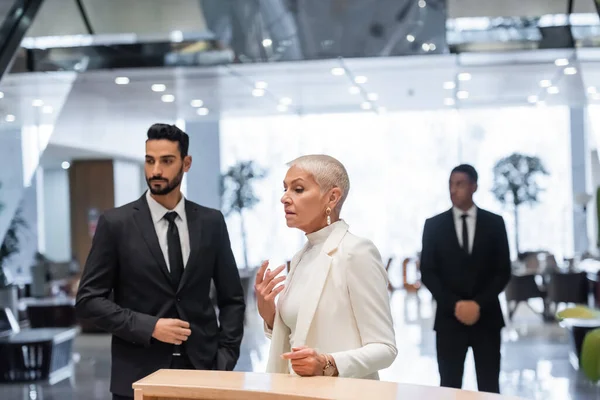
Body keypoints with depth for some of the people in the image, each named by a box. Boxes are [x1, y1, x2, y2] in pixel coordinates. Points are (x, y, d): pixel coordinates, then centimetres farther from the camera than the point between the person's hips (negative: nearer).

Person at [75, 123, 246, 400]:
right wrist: (149, 327, -14)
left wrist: (225, 359, -1)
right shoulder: (115, 223, -3)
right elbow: (89, 300, -5)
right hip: (139, 375, -2)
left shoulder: (211, 222, 4)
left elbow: (232, 298, 9)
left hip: (202, 369, 2)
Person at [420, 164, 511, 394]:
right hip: (449, 318, 0)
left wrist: (479, 304, -11)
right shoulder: (434, 225, 4)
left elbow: (503, 271, 2)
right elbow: (427, 273, 1)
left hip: (487, 317, 0)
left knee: (489, 387, 2)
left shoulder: (494, 223, 4)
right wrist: (454, 305, -11)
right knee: (450, 387, 0)